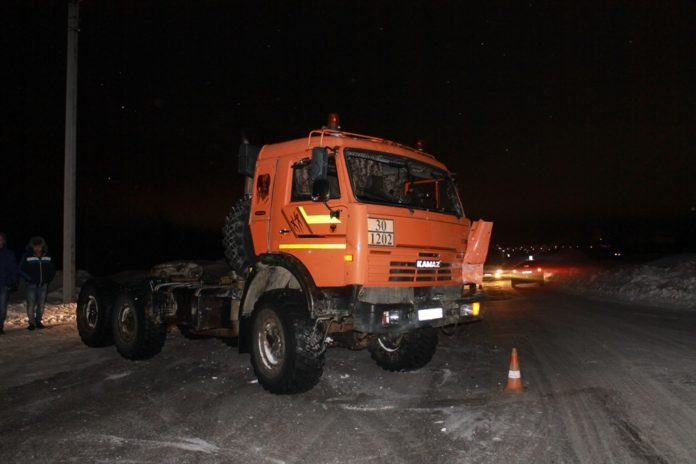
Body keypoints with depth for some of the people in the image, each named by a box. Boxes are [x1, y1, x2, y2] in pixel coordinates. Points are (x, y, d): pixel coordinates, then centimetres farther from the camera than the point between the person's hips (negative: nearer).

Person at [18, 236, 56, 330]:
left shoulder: (47, 256, 6)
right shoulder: (27, 256, -4)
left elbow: (52, 270, 17)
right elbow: (21, 270, 0)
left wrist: (48, 279, 8)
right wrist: (29, 279, -7)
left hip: (43, 285, 3)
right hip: (31, 285, -3)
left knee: (41, 305, 6)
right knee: (31, 305, -4)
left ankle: (38, 321, 18)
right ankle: (32, 323, 5)